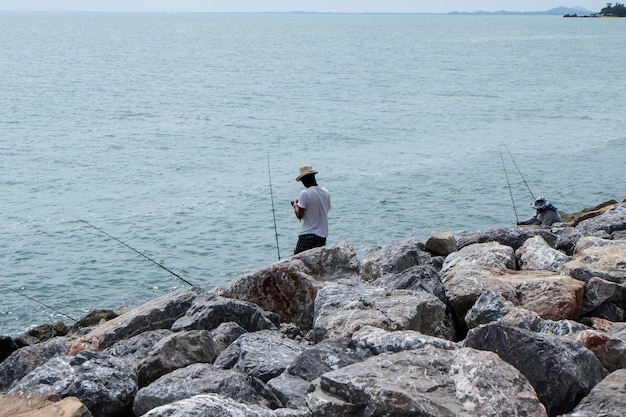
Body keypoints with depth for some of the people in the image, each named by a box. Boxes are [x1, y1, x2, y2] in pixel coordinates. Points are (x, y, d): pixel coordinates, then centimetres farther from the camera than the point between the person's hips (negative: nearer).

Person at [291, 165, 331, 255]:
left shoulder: (305, 194, -13)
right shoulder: (326, 193, 6)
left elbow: (299, 215, -12)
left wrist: (295, 204, 7)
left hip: (307, 235, -6)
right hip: (323, 235, 6)